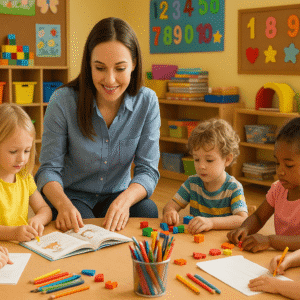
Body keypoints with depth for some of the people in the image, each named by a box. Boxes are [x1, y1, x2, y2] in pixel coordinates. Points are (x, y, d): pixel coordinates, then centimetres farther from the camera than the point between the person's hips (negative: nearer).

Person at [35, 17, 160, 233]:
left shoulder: (147, 102, -11)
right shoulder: (63, 101, -17)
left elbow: (148, 170, -12)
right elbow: (49, 169, -12)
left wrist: (124, 199, -35)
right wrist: (63, 204, -35)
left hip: (117, 195, 2)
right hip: (71, 194, -2)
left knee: (147, 211, -28)